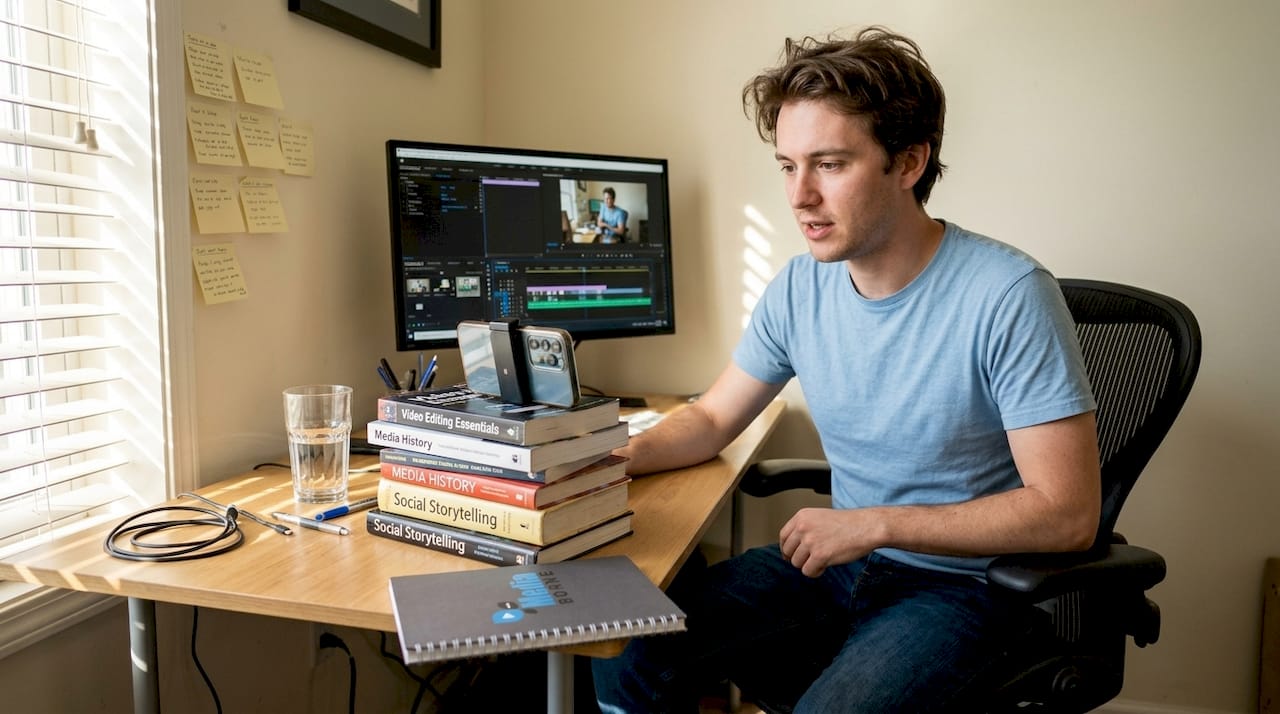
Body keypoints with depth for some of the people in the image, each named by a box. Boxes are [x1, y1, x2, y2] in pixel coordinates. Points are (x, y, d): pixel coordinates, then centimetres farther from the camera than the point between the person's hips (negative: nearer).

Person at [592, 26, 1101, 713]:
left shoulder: (1007, 295, -20)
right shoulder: (800, 288, -3)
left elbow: (1067, 513, -19)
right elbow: (712, 418, 8)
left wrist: (873, 524, -21)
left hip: (962, 583, -4)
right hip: (842, 560, 5)